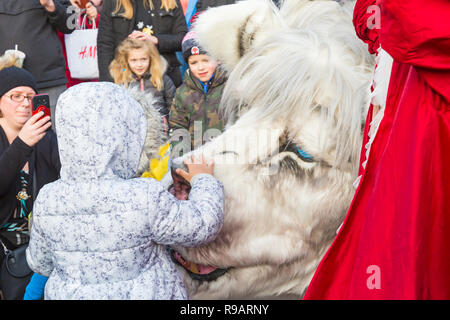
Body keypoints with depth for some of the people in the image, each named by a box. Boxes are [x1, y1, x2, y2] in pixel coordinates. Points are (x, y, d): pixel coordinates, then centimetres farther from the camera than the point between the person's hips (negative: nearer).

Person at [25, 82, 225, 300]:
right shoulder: (145, 199, -27)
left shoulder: (47, 201, -14)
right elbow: (203, 225, -14)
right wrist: (203, 180, 2)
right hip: (144, 292, -3)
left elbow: (40, 263, 1)